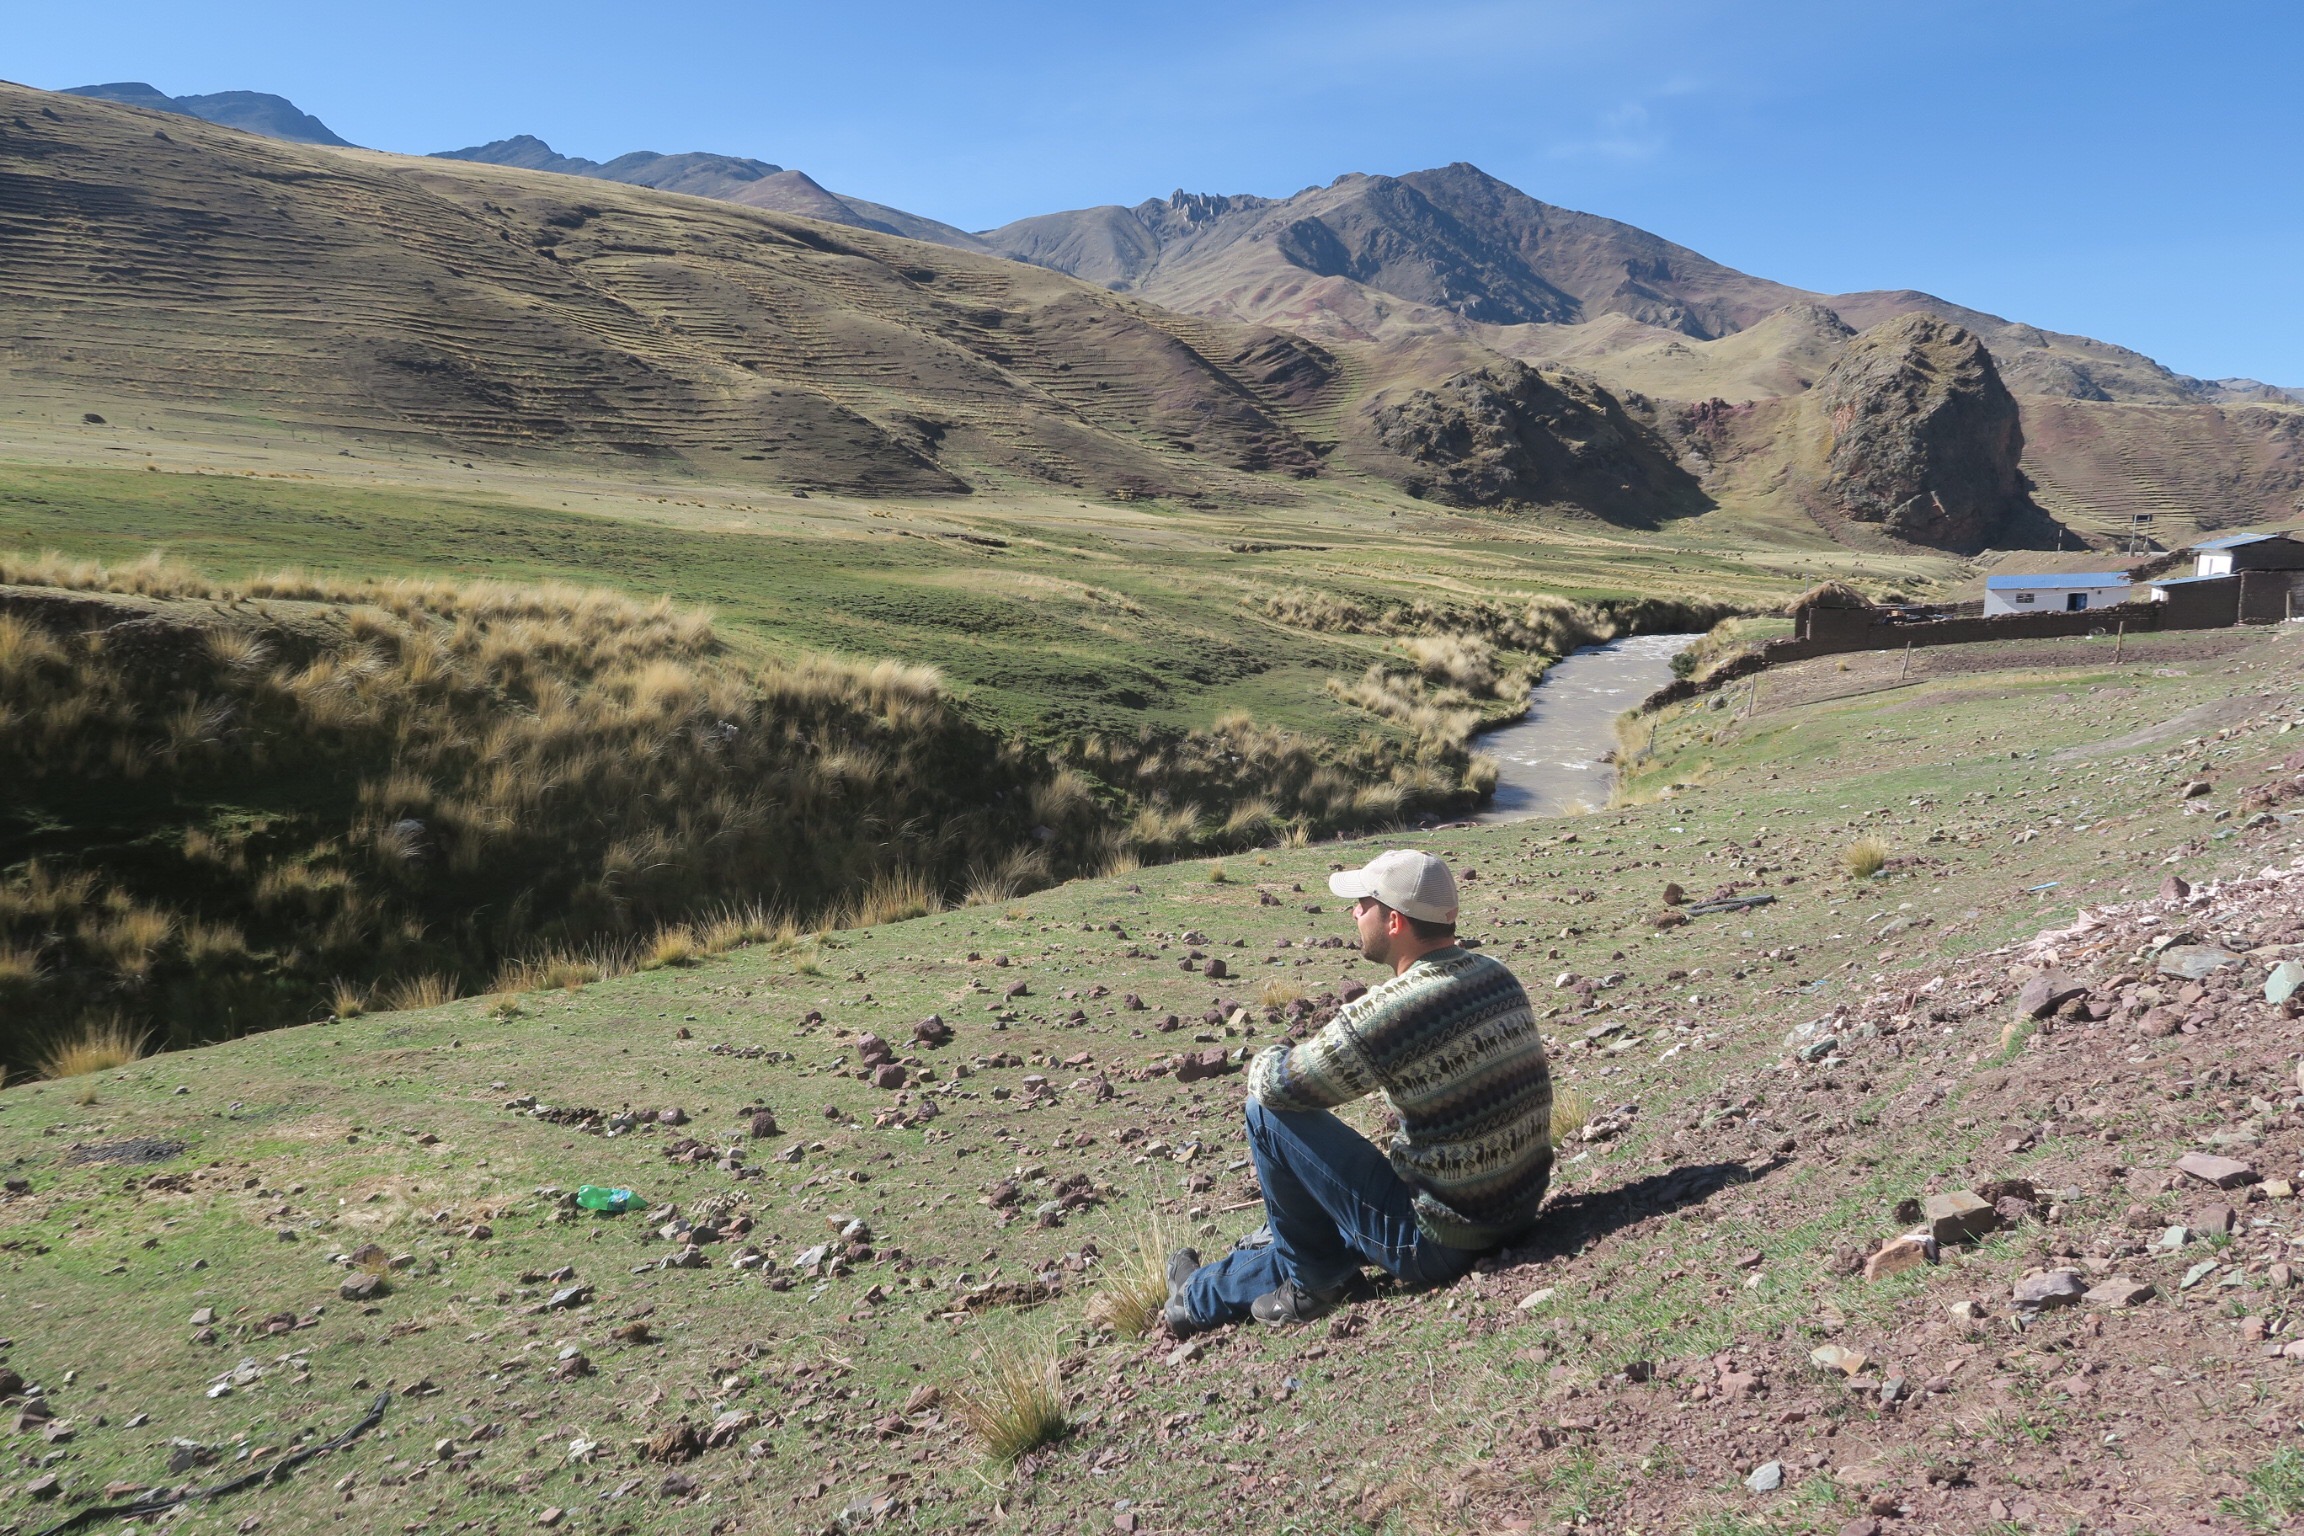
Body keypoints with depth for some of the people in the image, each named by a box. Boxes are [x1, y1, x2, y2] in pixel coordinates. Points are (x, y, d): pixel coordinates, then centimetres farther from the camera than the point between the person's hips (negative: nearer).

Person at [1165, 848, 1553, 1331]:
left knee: (1269, 1111, -3)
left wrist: (1267, 1060, 10)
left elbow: (1275, 1086, -13)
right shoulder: (1498, 977, 0)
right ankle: (1203, 1297, 46)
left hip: (1441, 1241, -8)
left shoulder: (1387, 1011, -25)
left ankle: (1311, 1281, 15)